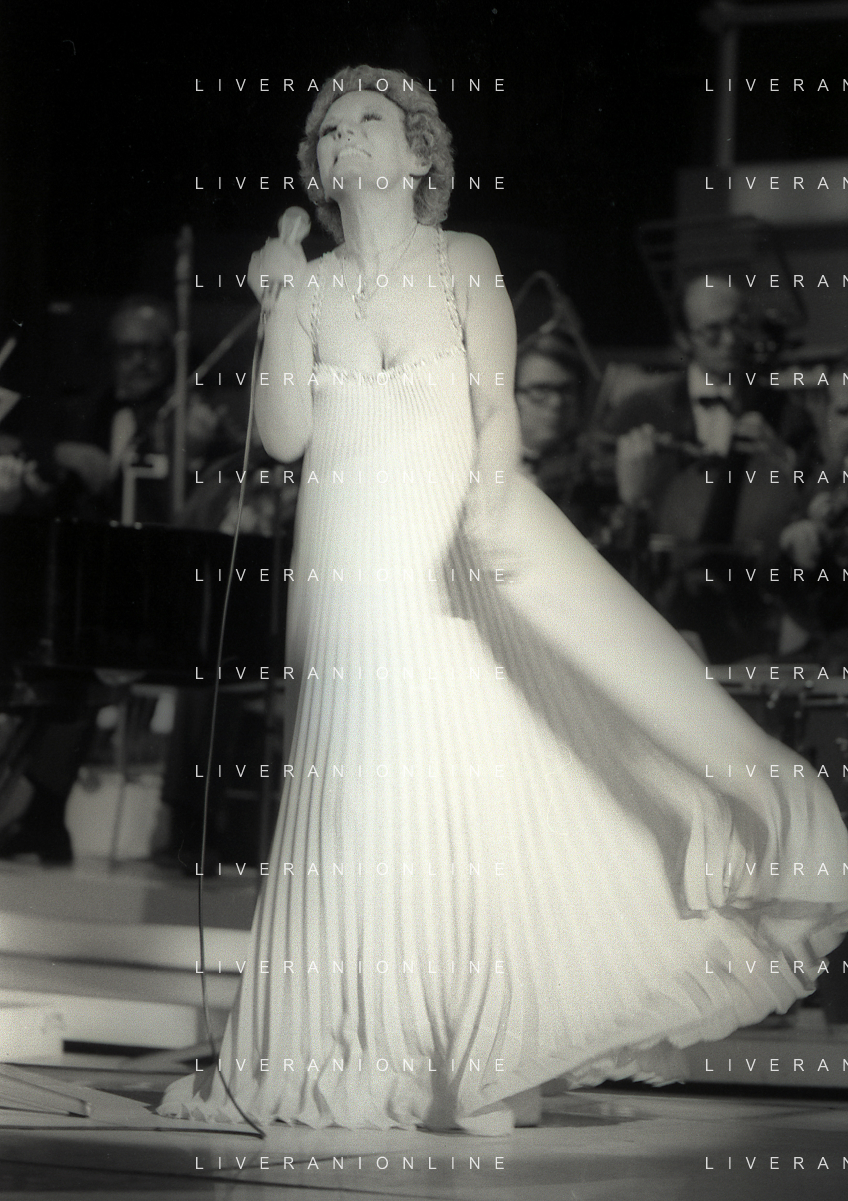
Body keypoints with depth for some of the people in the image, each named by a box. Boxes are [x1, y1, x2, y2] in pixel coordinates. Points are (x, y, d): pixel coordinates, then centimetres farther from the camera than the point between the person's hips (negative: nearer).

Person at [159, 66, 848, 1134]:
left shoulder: (463, 264, 4)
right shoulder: (309, 284, 7)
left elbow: (497, 404, -6)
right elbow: (284, 435, -1)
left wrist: (488, 505, -23)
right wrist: (281, 305, -8)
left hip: (469, 539, -1)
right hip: (359, 559, 1)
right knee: (366, 799, 1)